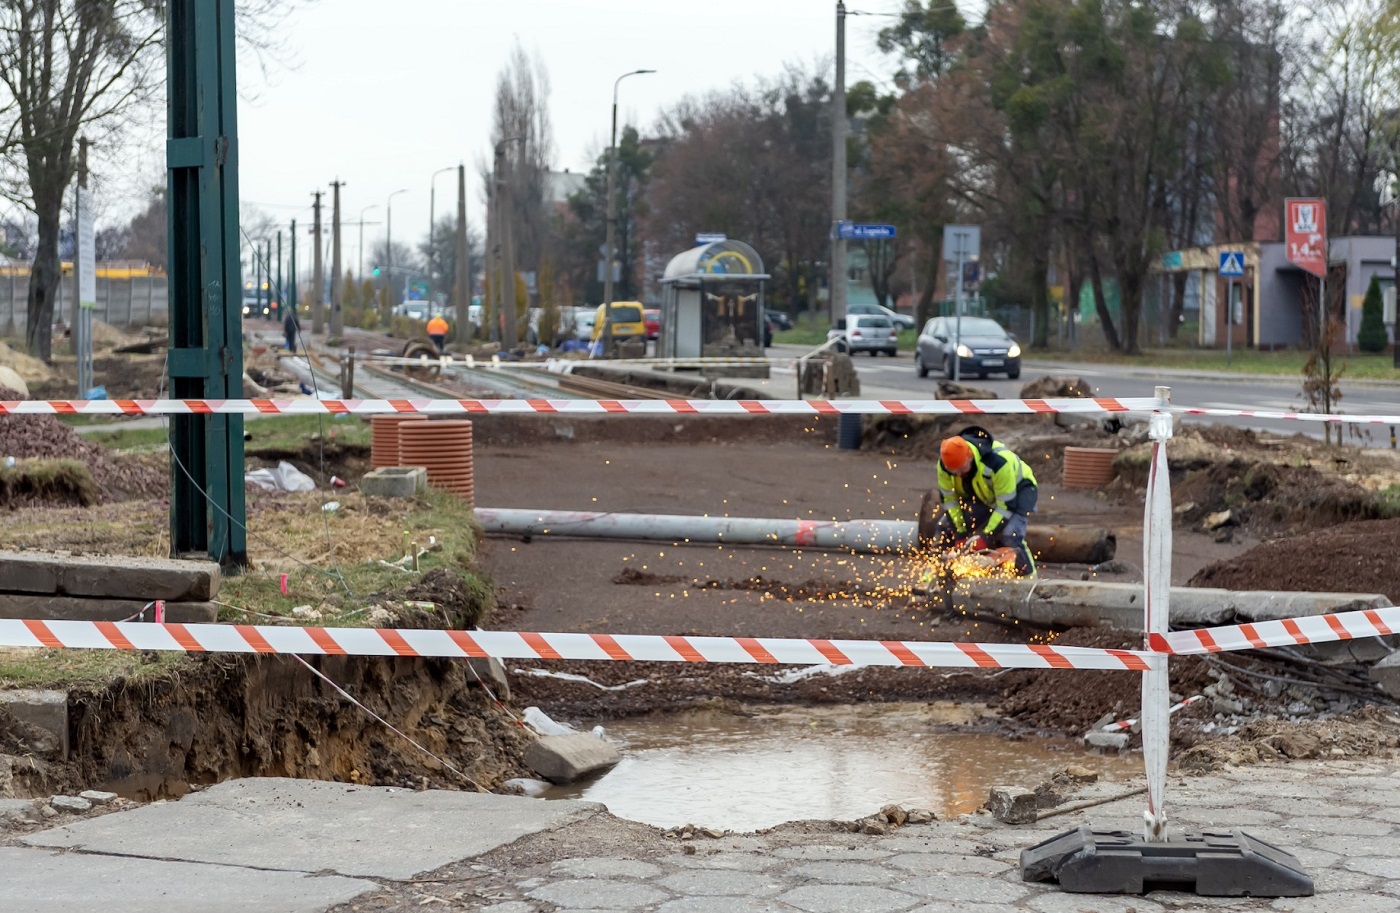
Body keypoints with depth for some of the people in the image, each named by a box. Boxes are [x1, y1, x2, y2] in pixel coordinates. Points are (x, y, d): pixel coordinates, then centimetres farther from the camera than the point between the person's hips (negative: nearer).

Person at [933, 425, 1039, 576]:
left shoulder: (998, 462, -40)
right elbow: (949, 500, -12)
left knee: (1010, 535, -31)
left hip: (1018, 489, -6)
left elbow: (1007, 505, -33)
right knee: (946, 526, -5)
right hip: (984, 494, 6)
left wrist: (986, 537, -34)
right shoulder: (944, 464, -24)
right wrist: (960, 534, -18)